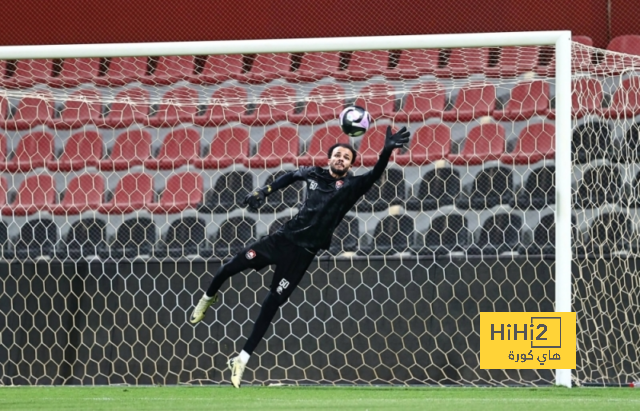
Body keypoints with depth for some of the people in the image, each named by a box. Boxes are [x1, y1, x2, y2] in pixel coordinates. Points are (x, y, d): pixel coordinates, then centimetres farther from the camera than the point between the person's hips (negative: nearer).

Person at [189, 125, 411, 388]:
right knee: (229, 269, 4)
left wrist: (387, 151, -41)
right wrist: (265, 191, 17)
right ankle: (208, 299, 38)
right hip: (283, 238, 4)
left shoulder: (351, 186, -7)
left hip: (302, 252, -4)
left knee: (271, 305, -4)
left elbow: (375, 175, -25)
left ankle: (242, 360, 5)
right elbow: (291, 176, 26)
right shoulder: (314, 174, 5)